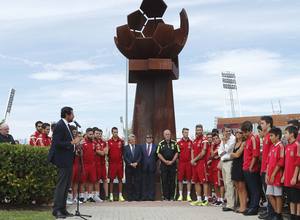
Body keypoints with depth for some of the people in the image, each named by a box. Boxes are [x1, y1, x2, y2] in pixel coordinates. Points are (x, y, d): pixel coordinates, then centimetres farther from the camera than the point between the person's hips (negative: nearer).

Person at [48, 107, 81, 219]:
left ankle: (62, 209, 20)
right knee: (61, 185, -6)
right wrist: (72, 142, -20)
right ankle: (56, 210, 1)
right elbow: (57, 143, -22)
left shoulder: (65, 125, 14)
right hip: (63, 160, -10)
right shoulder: (60, 125, -15)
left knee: (66, 185, 13)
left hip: (68, 160, 10)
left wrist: (74, 142, 7)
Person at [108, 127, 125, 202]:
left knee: (120, 179, 5)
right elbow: (107, 152, 6)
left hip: (119, 162, 1)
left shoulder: (121, 141, 5)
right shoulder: (109, 142, 2)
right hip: (112, 163, -1)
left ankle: (120, 195, 10)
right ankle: (111, 195, 9)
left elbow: (123, 151, 9)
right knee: (111, 179, 3)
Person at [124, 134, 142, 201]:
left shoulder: (138, 147, 12)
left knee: (137, 182, -1)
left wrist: (136, 163, -11)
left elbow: (140, 156, 4)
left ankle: (137, 197, 3)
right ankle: (129, 197, 6)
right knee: (129, 182, 1)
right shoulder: (125, 147, 6)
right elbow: (125, 157, -2)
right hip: (128, 168, -1)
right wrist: (130, 164, -12)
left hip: (137, 167, 1)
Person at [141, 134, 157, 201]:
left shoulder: (155, 146, 6)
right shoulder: (142, 146, 8)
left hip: (152, 166, -1)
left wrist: (153, 162, 4)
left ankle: (151, 197, 4)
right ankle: (144, 196, 5)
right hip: (144, 166, 1)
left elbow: (157, 156, 10)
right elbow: (140, 156, 11)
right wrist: (142, 162, 4)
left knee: (152, 182, 1)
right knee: (144, 182, 2)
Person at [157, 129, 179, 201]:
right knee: (164, 181, 0)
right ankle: (165, 196, 6)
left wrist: (172, 161, -9)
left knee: (172, 181, 1)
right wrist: (165, 161, -9)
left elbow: (176, 153, 2)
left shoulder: (174, 143, 5)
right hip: (163, 164, 0)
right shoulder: (161, 144, 5)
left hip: (172, 164, 0)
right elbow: (159, 154, 2)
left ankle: (172, 196, 9)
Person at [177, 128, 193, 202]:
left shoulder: (191, 142, 5)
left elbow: (192, 152, 5)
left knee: (189, 179, 2)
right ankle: (180, 195, 12)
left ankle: (188, 195, 8)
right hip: (181, 162, 0)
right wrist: (177, 161, 4)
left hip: (188, 162, 0)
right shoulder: (179, 142, 6)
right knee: (180, 179, 3)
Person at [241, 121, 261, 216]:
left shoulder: (253, 139, -13)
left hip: (252, 169, -9)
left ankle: (254, 208, 7)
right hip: (246, 169, 9)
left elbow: (255, 155, -17)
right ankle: (251, 206, 24)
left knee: (254, 189, 0)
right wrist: (245, 165, 12)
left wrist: (251, 167, -16)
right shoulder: (247, 140, 13)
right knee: (249, 188, 15)